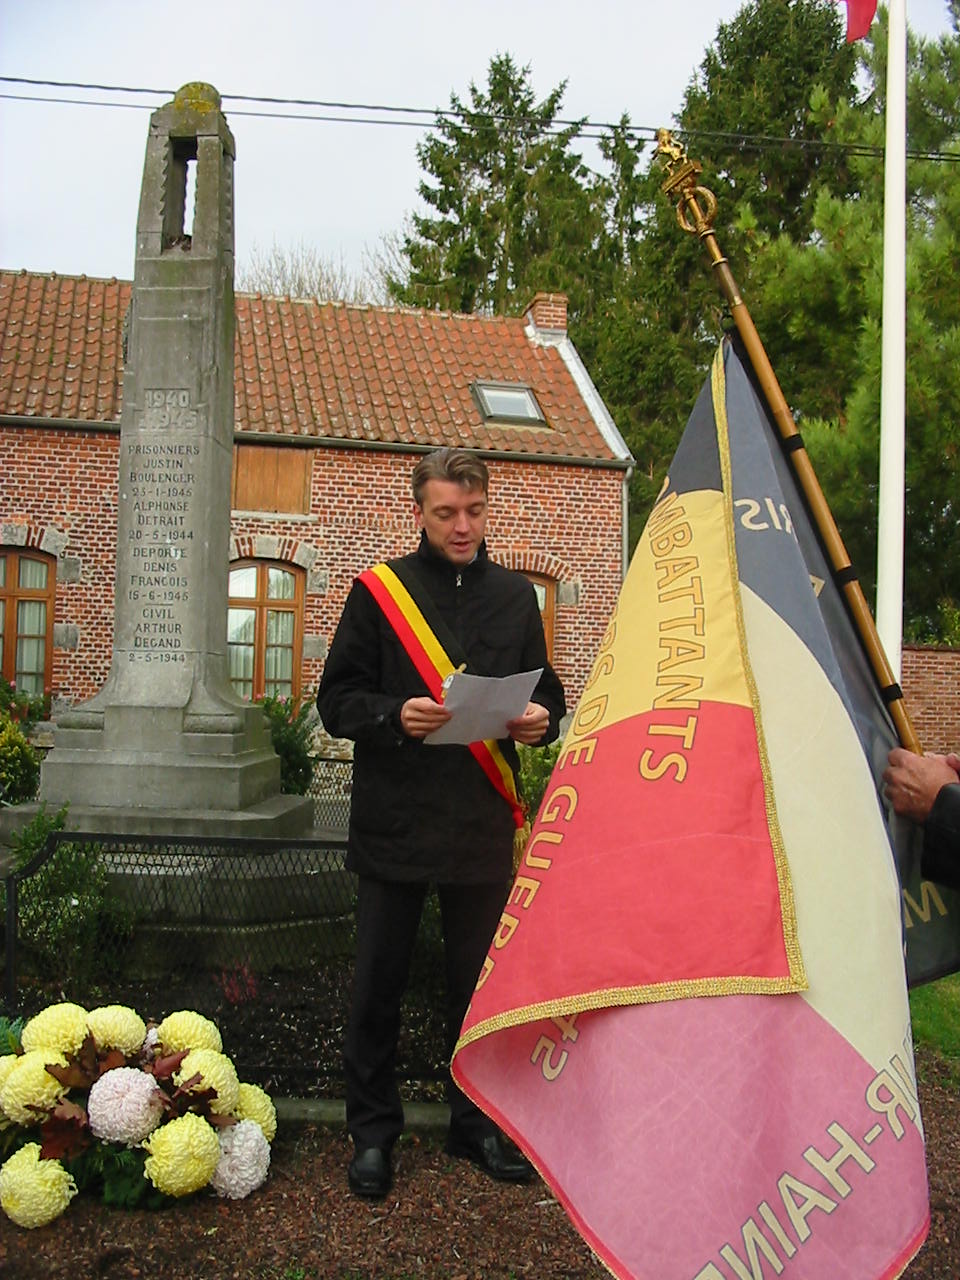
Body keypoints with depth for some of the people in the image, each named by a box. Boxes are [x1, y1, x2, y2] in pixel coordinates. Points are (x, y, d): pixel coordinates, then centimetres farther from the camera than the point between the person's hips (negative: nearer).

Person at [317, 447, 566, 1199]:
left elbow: (548, 693, 17)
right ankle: (373, 1130, 23)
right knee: (379, 982, 6)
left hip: (484, 825, 2)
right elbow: (337, 701, 0)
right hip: (394, 821, -2)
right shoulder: (379, 590, 1)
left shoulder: (515, 595, 10)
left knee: (479, 982, 12)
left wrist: (540, 720, -6)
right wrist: (395, 715, -20)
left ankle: (477, 1123, 29)